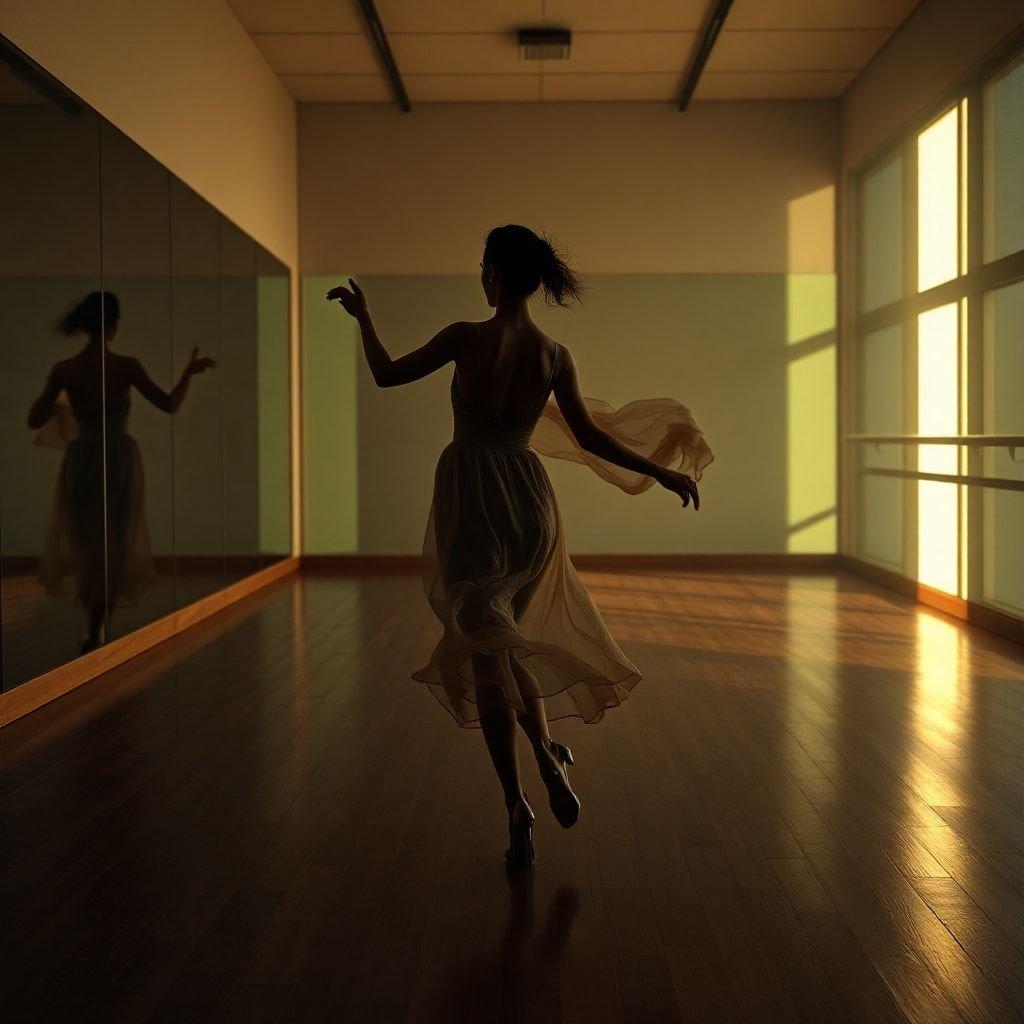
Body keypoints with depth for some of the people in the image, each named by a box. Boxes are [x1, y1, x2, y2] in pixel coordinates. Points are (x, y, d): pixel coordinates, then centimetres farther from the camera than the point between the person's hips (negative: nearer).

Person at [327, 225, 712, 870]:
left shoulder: (467, 339, -12)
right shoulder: (555, 356, 0)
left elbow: (387, 375, 0)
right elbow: (590, 437, 3)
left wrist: (362, 315, 16)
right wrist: (665, 474, 15)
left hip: (472, 502, -4)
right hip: (530, 501, 4)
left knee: (487, 654, 4)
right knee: (506, 641, 24)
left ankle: (518, 805, -1)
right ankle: (549, 753, 12)